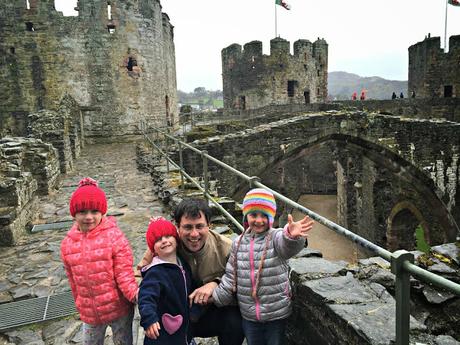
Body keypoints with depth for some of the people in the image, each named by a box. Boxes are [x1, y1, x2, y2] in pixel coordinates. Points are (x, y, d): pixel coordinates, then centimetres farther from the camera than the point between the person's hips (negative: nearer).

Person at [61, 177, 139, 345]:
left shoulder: (114, 235, -17)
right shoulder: (67, 243, -4)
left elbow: (124, 272, -17)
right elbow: (73, 279, 7)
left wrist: (134, 293, -34)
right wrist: (80, 305, 15)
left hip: (119, 309, -4)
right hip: (89, 313, 4)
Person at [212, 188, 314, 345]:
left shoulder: (276, 237, -13)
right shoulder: (238, 243, -2)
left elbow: (287, 246, -37)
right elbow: (231, 276, 8)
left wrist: (293, 236, -59)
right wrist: (216, 298, 12)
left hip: (277, 314, -3)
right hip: (249, 316, 3)